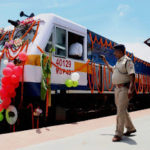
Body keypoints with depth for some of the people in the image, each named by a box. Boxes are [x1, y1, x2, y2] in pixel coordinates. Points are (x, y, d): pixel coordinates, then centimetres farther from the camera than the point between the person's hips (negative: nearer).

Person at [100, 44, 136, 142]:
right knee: (122, 110, 16)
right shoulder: (118, 62, 17)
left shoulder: (127, 60, -10)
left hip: (124, 89, -9)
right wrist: (105, 61, 38)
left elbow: (132, 75, -21)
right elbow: (112, 69, 37)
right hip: (117, 88, 9)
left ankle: (118, 134, -6)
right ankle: (131, 128, 32)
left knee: (121, 111, -10)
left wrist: (131, 90, -31)